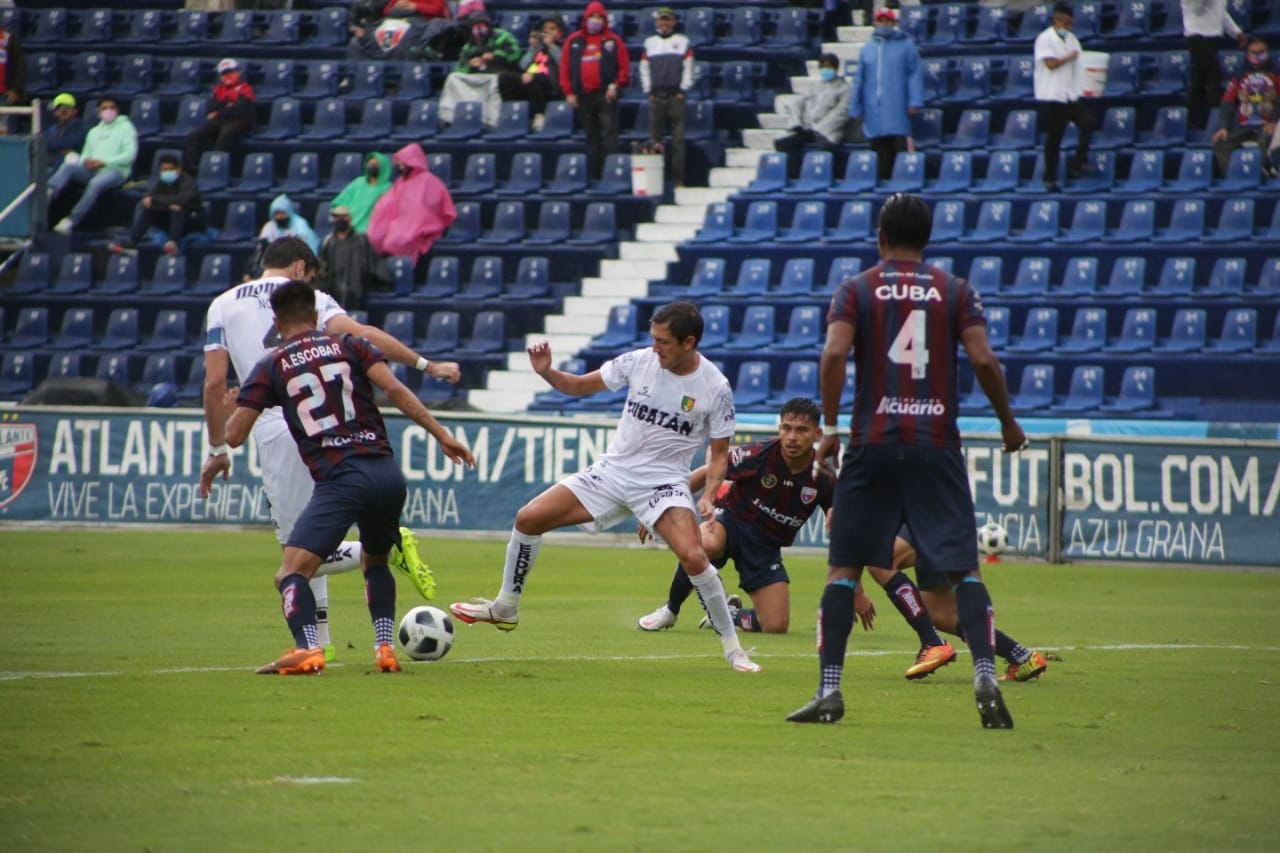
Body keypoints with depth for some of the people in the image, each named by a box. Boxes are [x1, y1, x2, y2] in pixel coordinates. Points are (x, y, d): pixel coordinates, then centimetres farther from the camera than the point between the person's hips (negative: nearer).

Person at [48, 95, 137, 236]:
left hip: (115, 171, -5)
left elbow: (130, 154, -4)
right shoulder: (94, 132, 27)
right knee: (68, 166, -24)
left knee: (96, 183, -38)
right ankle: (49, 194, -48)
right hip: (92, 170, 5)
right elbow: (85, 154, 22)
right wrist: (86, 161, -5)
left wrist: (104, 162, -13)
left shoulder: (125, 127, 9)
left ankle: (71, 220, -42)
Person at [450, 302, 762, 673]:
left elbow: (719, 453, -2)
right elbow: (580, 385, 7)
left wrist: (709, 495, -18)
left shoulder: (715, 388, -12)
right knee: (528, 518, 0)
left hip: (664, 482, -4)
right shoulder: (639, 361, -5)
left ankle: (731, 646, -10)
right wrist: (547, 372, -12)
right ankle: (506, 607, 21)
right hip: (612, 471, 4)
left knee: (693, 557, -27)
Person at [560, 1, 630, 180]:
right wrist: (569, 92, 1)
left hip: (606, 95, -3)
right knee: (591, 137, 7)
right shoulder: (573, 41, 9)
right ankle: (593, 175, 9)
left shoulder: (613, 41, 4)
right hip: (583, 96, 3)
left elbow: (624, 66, 2)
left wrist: (615, 85, -8)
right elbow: (565, 67, 8)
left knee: (609, 133, -12)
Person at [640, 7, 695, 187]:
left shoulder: (683, 42, 7)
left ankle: (678, 177, -4)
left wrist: (683, 90, -5)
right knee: (655, 138, 2)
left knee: (678, 138, -5)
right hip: (656, 96, 2)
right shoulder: (649, 43, 13)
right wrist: (648, 91, 2)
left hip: (676, 96, -2)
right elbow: (644, 69, 11)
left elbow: (689, 68, 3)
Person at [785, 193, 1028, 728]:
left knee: (844, 567, 7)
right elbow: (983, 361, -4)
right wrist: (1008, 423, 9)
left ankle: (829, 690, 1)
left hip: (873, 443, 0)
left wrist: (829, 427, -5)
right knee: (963, 568, 2)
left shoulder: (856, 290, 3)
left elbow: (834, 353, -12)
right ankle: (985, 675, -16)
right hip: (937, 444, 1)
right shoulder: (956, 292, 5)